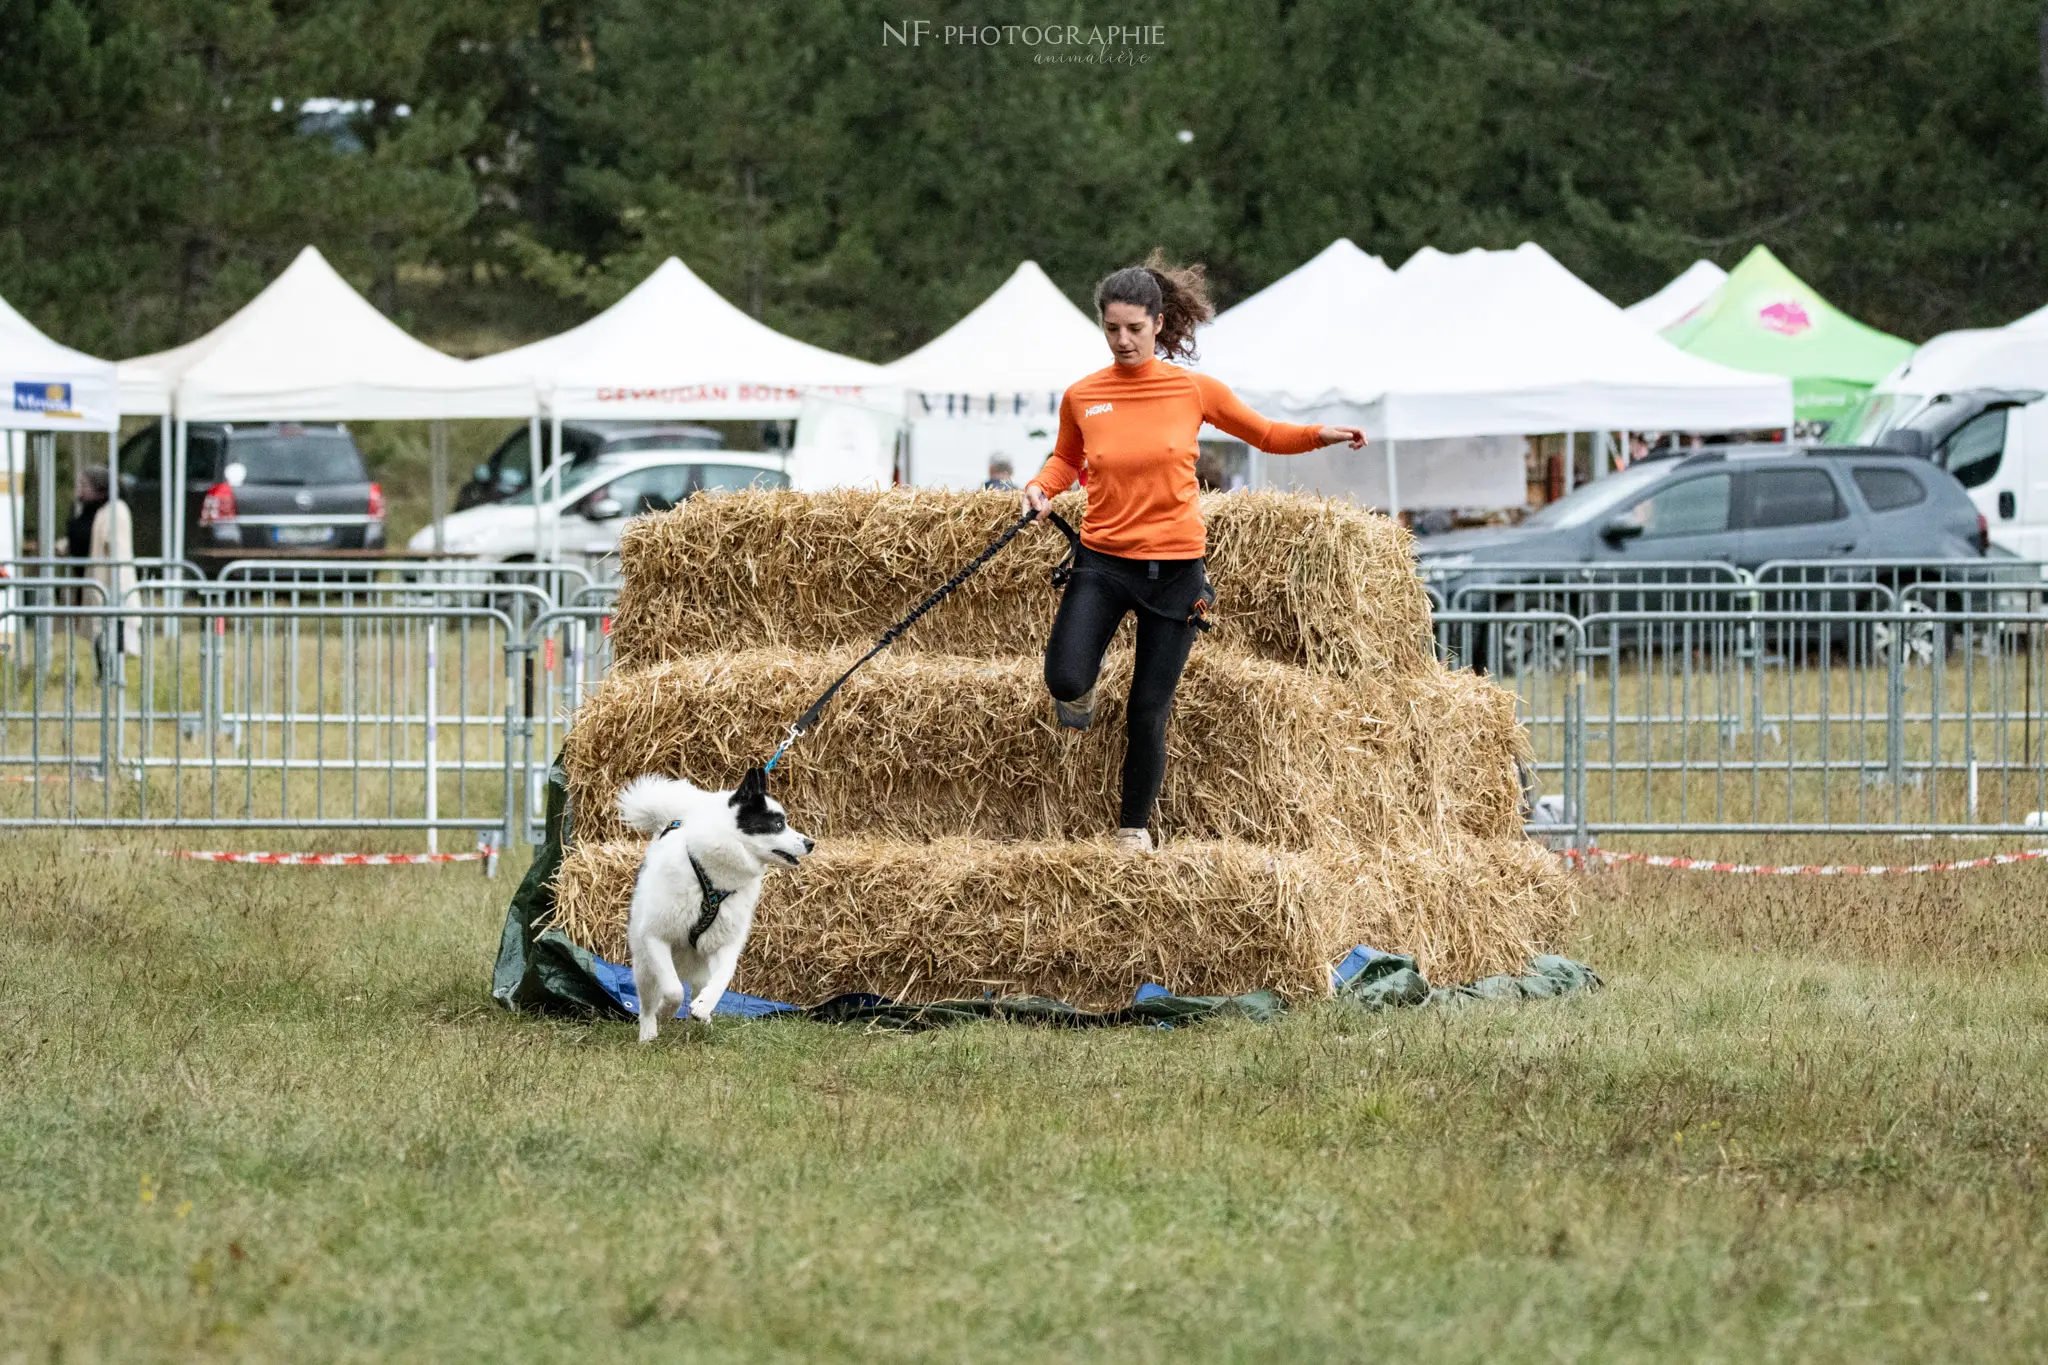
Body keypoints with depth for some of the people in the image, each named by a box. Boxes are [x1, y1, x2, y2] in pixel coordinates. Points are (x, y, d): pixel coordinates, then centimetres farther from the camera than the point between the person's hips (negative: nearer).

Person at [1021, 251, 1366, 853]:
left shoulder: (1194, 390, -3)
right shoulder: (1082, 397, 0)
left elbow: (1264, 433, 10)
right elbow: (1066, 458, 19)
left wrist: (1323, 435, -6)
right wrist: (1043, 487, -2)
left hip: (1174, 568, -1)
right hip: (1103, 560, 1)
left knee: (1148, 712, 1)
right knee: (1064, 681, -20)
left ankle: (1135, 826, 22)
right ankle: (1079, 691, 20)